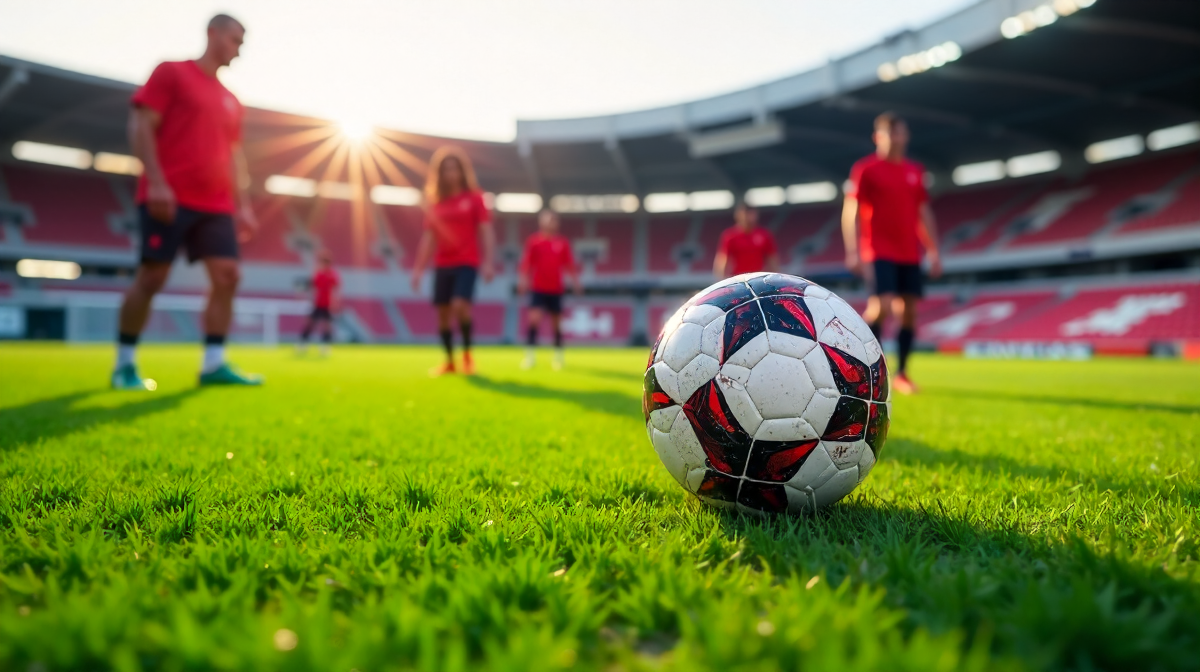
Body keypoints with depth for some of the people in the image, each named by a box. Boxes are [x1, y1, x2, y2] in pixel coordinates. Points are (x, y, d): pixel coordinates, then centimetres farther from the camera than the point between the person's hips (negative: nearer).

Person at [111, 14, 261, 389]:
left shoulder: (231, 102, 21)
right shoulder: (171, 72, 3)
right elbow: (140, 125, -5)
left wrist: (242, 205, 14)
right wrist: (157, 182, -16)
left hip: (216, 206, 6)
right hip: (169, 198, -6)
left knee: (227, 276, -6)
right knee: (151, 278, -5)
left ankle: (214, 365, -2)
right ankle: (124, 364, 8)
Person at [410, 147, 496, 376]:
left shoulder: (474, 198, 1)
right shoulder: (435, 202, 10)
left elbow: (486, 231, -2)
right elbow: (429, 237, 12)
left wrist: (488, 262, -14)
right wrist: (418, 268, 7)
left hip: (466, 263, -4)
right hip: (442, 265, 4)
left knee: (460, 305, -21)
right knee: (442, 312, 2)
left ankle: (467, 354, 0)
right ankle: (449, 361, 17)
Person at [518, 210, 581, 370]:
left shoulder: (563, 242, 4)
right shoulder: (533, 241, -1)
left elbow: (570, 265, 7)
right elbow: (526, 263, -1)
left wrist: (575, 281, 1)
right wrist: (523, 280, -12)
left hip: (556, 290, 2)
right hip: (538, 289, -2)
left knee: (557, 323, 9)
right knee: (534, 319, -15)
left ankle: (558, 356, 24)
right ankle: (529, 355, -9)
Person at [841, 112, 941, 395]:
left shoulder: (915, 171, 15)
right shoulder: (865, 168, -2)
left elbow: (924, 213, 19)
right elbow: (850, 211, -6)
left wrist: (934, 251, 14)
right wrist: (853, 252, -14)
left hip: (910, 254, 6)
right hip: (879, 252, -6)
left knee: (910, 310, 2)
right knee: (882, 305, -18)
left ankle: (901, 374, 11)